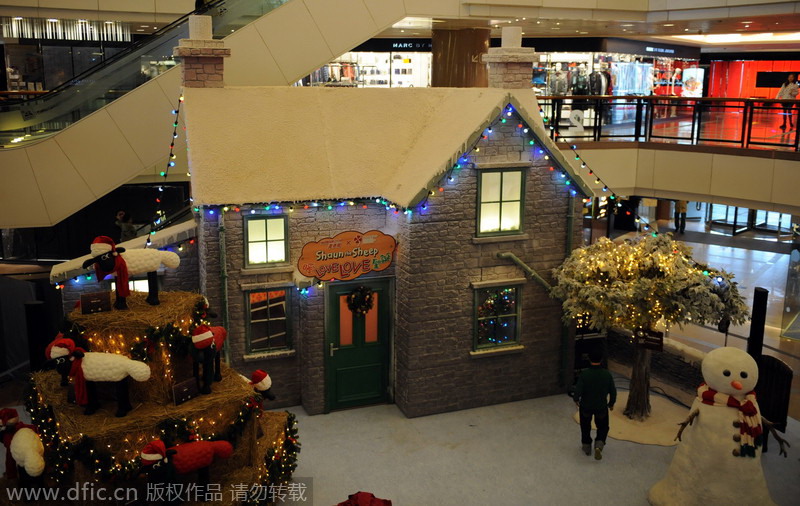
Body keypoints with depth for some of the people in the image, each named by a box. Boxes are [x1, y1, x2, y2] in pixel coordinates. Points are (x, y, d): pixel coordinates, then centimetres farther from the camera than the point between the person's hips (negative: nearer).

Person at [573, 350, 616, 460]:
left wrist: (576, 399, 0)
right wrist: (611, 403, 13)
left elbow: (578, 391, -21)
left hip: (585, 406, -1)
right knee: (603, 427, 21)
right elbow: (613, 391, -4)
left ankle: (586, 447, 35)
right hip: (601, 407, 1)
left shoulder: (584, 374, -20)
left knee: (585, 427, 23)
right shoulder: (607, 374, -13)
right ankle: (599, 445, 0)